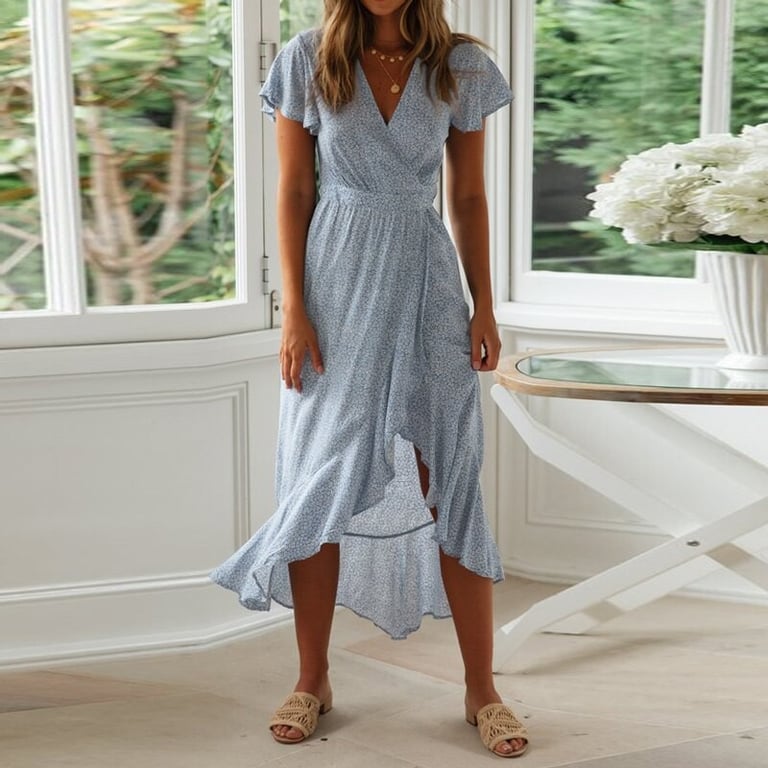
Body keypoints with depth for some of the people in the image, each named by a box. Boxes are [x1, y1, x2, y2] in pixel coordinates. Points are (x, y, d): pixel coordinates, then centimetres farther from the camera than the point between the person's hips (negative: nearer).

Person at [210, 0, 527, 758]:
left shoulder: (461, 67, 1)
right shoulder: (308, 61, -1)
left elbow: (468, 197, 7)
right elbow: (293, 194, 0)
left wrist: (484, 306, 2)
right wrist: (294, 310, -6)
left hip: (427, 283, 0)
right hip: (338, 279, 0)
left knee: (450, 488, 1)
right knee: (321, 485, 6)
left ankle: (482, 690, 13)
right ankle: (313, 681, 21)